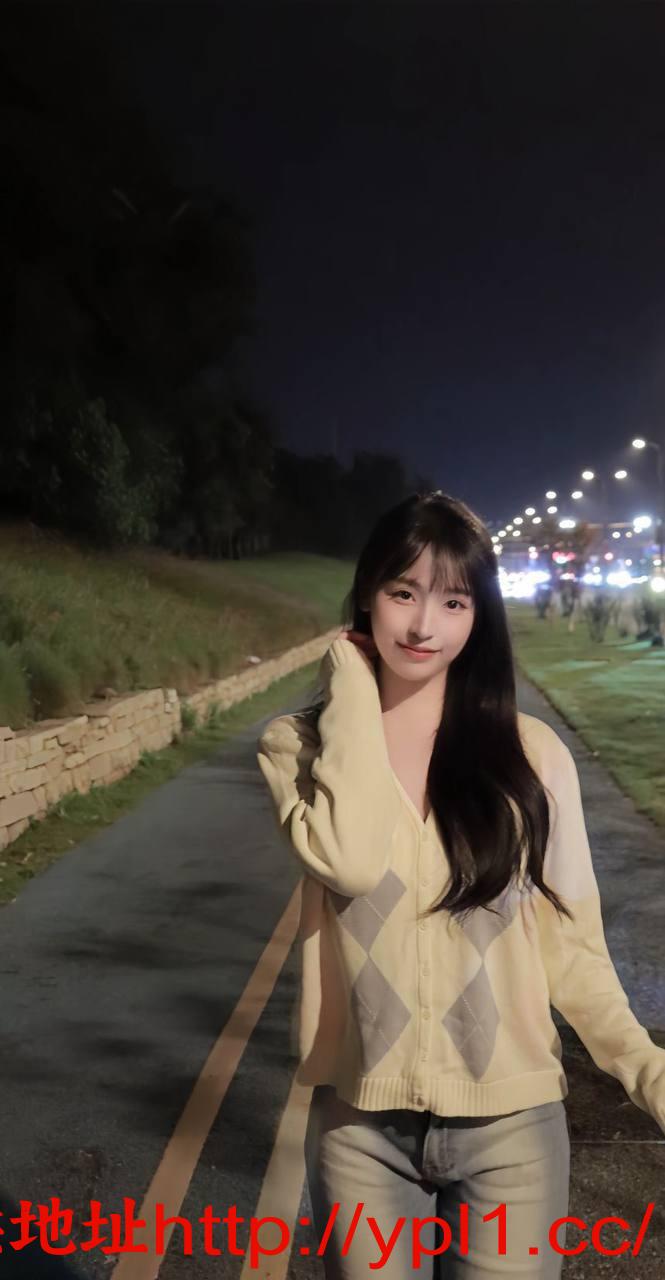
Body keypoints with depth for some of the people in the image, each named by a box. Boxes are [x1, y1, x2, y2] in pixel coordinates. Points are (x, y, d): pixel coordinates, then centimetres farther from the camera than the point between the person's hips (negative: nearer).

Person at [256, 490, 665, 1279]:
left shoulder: (530, 753, -6)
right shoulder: (300, 743, -6)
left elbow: (568, 943, -1)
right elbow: (351, 862, -26)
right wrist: (352, 689, -16)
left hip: (511, 1123, 0)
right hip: (361, 1123, 0)